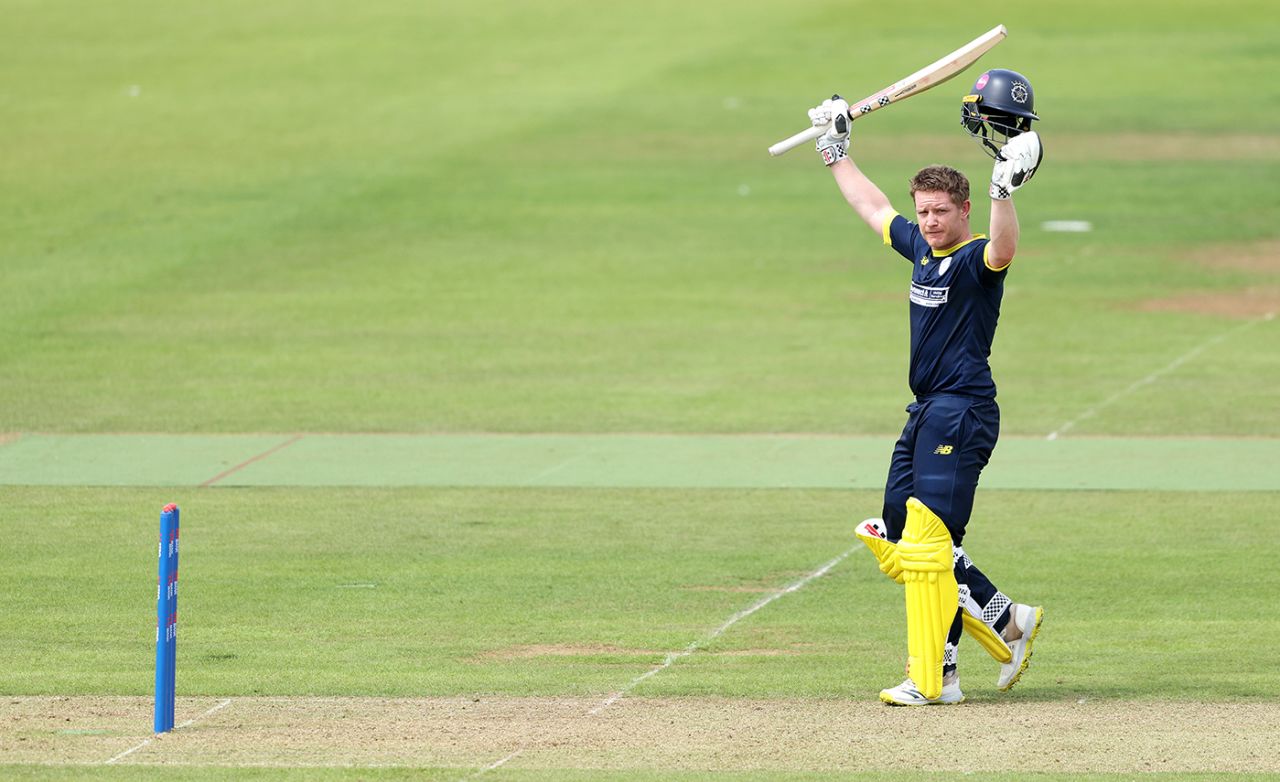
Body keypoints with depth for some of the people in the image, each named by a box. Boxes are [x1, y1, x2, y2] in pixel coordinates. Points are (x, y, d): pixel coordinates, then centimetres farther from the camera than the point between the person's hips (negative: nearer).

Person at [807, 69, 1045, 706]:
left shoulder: (975, 259, -11)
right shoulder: (920, 247, 14)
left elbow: (1002, 250, -37)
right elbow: (874, 208, 32)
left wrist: (1004, 189, -51)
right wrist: (836, 153, 41)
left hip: (964, 410, -10)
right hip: (926, 413, 10)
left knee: (927, 543, -13)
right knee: (895, 543, 9)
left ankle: (933, 677, -10)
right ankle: (1007, 623, 16)